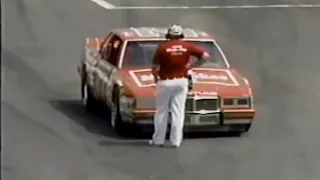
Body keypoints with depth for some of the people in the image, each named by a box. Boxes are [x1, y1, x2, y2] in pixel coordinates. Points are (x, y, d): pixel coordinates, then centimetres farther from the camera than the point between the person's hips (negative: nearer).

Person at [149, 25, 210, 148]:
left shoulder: (162, 48, -10)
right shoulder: (187, 47, -2)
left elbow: (154, 67, -8)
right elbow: (205, 56, -4)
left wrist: (155, 77, 12)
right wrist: (192, 65, 6)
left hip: (165, 82, -2)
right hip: (181, 81, 2)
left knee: (161, 112, 10)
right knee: (178, 112, 6)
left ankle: (158, 140, 15)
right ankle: (176, 141, 5)